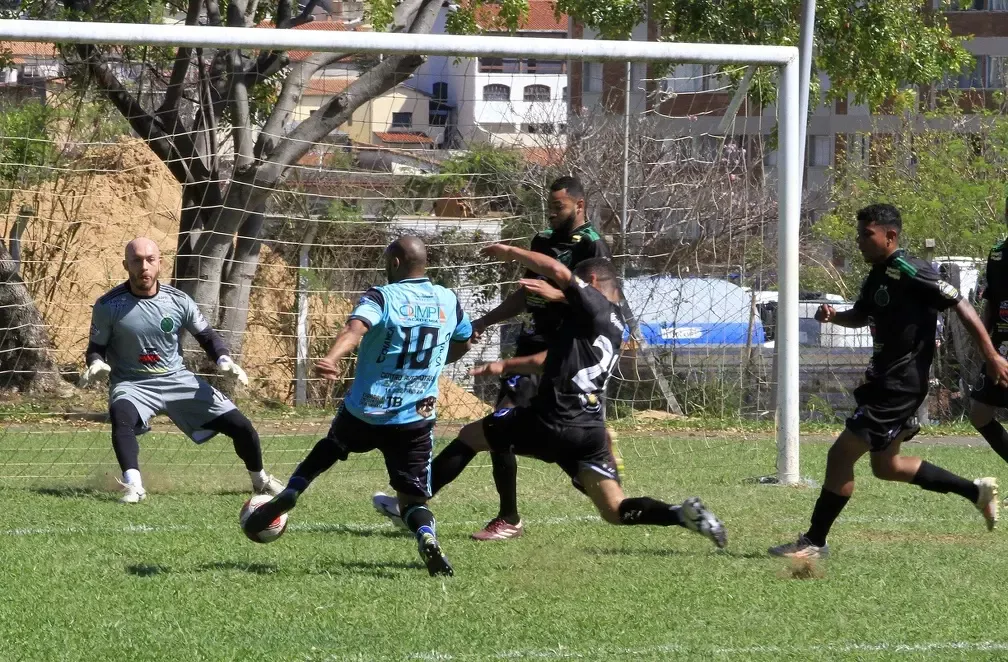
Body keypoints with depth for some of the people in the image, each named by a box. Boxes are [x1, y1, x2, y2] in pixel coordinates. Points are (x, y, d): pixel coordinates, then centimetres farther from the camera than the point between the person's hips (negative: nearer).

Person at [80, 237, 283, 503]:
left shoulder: (178, 301, -4)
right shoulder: (108, 306, -11)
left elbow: (207, 335, 10)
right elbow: (96, 347, -1)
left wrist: (223, 360, -8)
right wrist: (95, 364, -25)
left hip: (178, 381, 3)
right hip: (132, 384, -3)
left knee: (240, 426, 1)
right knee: (122, 418, -40)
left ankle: (260, 480, 28)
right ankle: (133, 486, -47)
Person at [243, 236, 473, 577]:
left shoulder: (381, 297, -9)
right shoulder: (449, 301, 4)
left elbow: (355, 329, -30)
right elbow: (462, 344, 23)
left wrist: (332, 359, -47)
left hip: (364, 412, -1)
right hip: (416, 420, 1)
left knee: (329, 448, 30)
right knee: (413, 496, 5)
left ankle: (289, 493, 21)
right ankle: (426, 535, -25)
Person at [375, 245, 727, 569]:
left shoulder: (594, 307, -6)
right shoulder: (616, 326, 21)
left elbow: (558, 271, -21)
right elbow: (552, 358, 29)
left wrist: (510, 252, -9)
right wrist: (506, 365, 32)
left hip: (549, 422, -7)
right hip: (590, 432, 7)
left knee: (468, 437, 13)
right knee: (616, 510, 3)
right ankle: (683, 514, -21)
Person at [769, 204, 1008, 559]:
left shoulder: (910, 272, -18)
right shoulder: (877, 277, 11)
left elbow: (961, 306, -17)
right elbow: (860, 317, 28)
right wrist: (833, 315, 6)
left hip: (901, 383, -11)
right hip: (884, 380, 11)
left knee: (841, 454, -10)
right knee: (886, 465, 20)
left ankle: (814, 542, -1)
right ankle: (976, 491, 29)